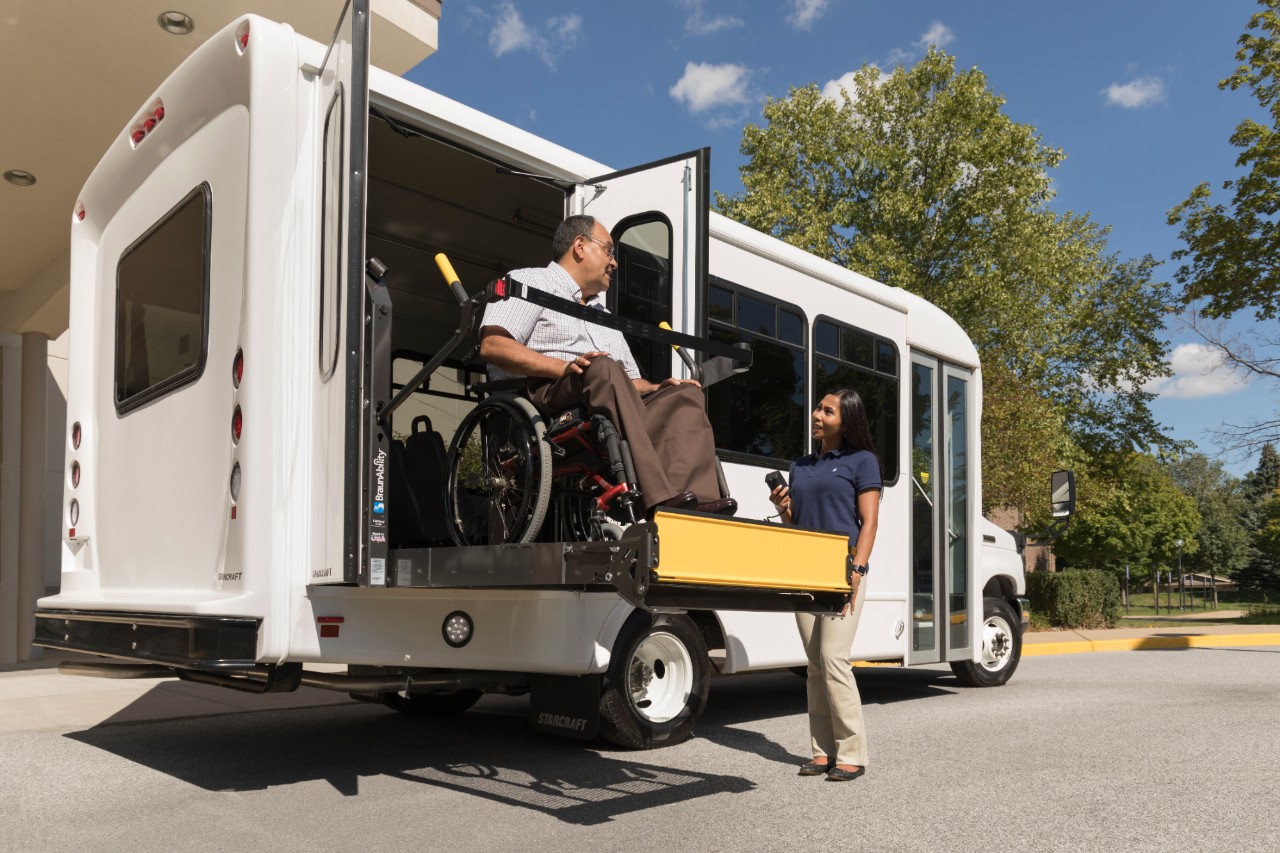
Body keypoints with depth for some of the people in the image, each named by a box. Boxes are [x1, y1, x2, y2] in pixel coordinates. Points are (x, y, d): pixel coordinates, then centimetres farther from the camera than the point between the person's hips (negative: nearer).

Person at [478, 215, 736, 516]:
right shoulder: (531, 282, 12)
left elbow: (630, 382, 29)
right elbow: (492, 345, -7)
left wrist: (657, 388, 5)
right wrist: (565, 367, -19)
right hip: (542, 396, -7)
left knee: (685, 394, -12)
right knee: (605, 368, -34)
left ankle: (696, 499, -38)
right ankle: (658, 499, -47)